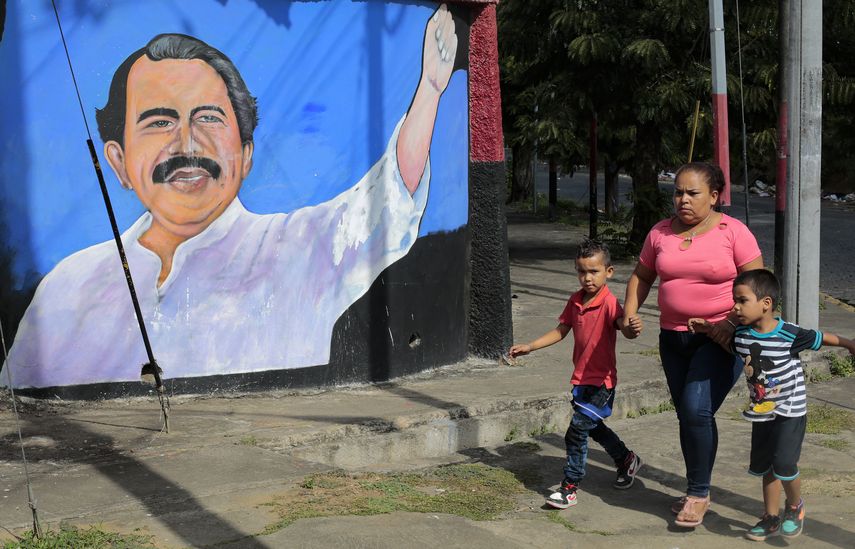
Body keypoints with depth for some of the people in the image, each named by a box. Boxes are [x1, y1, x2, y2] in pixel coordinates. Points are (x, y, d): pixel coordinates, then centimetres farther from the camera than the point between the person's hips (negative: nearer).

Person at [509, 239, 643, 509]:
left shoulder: (609, 303, -19)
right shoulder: (575, 301, 4)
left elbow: (623, 326, -37)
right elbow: (560, 331, 16)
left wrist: (631, 329, -61)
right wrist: (529, 347, 11)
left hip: (601, 381, -8)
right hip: (581, 378, 8)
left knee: (577, 432, -11)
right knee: (593, 427, 23)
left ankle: (570, 488, -1)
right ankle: (626, 459, 47)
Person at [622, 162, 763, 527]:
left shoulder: (733, 232, -9)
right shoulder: (660, 233, 5)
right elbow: (641, 276, 16)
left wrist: (733, 322, -23)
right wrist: (630, 312, 1)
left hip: (719, 338, -5)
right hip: (673, 339, 6)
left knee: (696, 409, -17)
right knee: (687, 414, 12)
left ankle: (698, 494, -2)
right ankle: (697, 491, 28)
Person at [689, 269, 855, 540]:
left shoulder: (789, 334, -22)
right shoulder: (739, 334, -8)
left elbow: (819, 337, -8)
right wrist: (707, 328, -2)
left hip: (791, 409, -5)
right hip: (761, 411, 5)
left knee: (784, 464, -13)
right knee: (764, 466, 12)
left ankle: (795, 505, 16)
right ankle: (771, 518, 28)